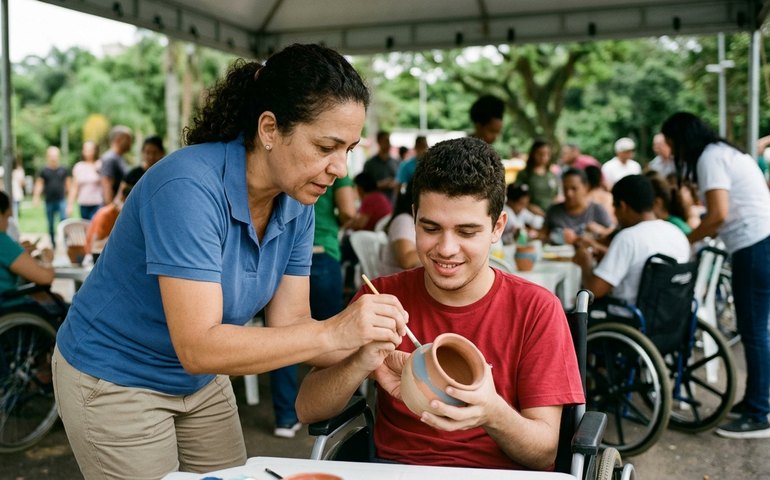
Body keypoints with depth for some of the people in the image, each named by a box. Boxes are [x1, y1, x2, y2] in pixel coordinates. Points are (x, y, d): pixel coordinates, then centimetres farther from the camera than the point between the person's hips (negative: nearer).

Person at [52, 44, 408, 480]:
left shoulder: (298, 204, -10)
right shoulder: (190, 187, -32)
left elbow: (289, 322, -9)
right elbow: (198, 347, -35)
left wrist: (363, 351, -27)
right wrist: (332, 332, -40)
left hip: (202, 381, 7)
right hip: (115, 381, -6)